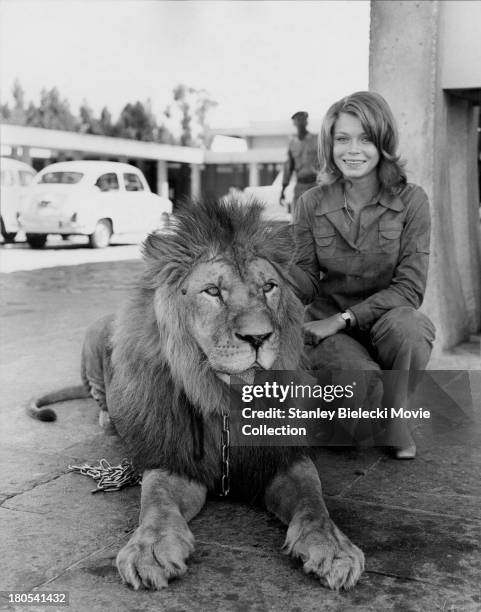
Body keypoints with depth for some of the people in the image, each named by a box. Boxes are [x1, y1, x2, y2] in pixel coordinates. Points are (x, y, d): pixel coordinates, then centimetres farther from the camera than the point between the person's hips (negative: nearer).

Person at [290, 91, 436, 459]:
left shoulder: (410, 200, -7)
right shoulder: (312, 203, -1)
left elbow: (410, 287, -11)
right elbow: (308, 280, -1)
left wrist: (344, 318, -20)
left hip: (388, 319, 1)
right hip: (329, 328, 0)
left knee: (402, 325, -35)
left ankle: (395, 420, -5)